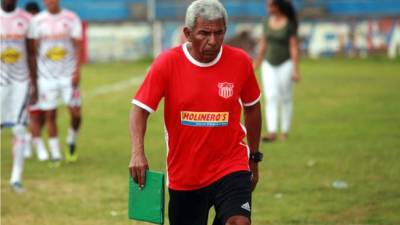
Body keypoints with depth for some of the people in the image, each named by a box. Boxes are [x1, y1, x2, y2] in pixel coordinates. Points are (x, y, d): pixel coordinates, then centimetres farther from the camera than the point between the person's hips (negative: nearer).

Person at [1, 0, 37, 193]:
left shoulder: (25, 19, 4)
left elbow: (30, 54, 10)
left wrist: (34, 85, 9)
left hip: (21, 81, 1)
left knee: (19, 130, -2)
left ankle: (16, 178, 2)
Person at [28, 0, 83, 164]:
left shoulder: (71, 18, -2)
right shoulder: (37, 21, 1)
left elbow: (77, 46, -2)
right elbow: (34, 48, 5)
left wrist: (77, 71, -11)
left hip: (68, 74, -1)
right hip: (47, 75, 1)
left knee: (75, 113, -5)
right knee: (50, 115, 0)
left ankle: (71, 142, 23)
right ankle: (55, 154, 9)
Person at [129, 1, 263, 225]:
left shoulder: (241, 62, -5)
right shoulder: (167, 63, -9)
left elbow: (252, 107, 10)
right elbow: (140, 108, -7)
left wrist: (254, 158, 16)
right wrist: (138, 153, -22)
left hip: (231, 167, -1)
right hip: (183, 176, 1)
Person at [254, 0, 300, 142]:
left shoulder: (290, 25, -11)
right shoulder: (267, 23, 4)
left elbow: (294, 48, -13)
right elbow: (263, 45, 10)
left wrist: (296, 70, -18)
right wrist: (256, 66, 12)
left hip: (285, 65, -4)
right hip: (269, 65, 4)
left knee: (285, 98, 4)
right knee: (271, 97, -9)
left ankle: (285, 132, 18)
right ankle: (272, 133, -17)